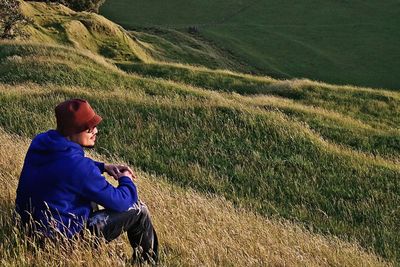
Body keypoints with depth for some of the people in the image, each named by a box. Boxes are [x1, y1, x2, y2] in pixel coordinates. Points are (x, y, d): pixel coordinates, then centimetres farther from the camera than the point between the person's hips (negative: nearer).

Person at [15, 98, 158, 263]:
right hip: (64, 237, -8)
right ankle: (149, 261, 27)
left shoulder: (40, 142, -6)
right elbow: (120, 202, -19)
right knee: (138, 210, 2)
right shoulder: (76, 165, -30)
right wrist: (126, 180, 1)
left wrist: (103, 167, 7)